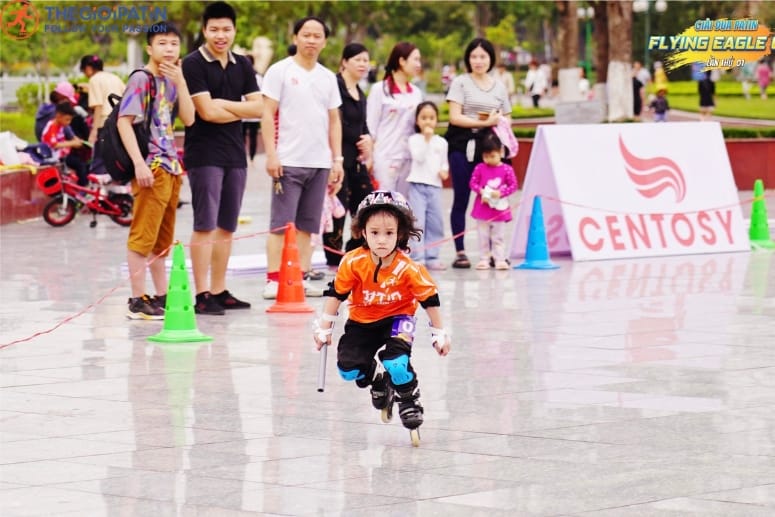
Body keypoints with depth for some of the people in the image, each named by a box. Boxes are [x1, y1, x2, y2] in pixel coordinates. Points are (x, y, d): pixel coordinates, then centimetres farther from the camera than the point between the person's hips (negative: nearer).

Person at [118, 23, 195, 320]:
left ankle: (162, 296, 23)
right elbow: (124, 122, -15)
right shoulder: (141, 80, -8)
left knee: (162, 239, 15)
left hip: (171, 167, 9)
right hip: (151, 169, -9)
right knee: (142, 236, -7)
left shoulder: (170, 81, 14)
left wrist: (180, 81, -3)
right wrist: (139, 163, -22)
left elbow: (188, 119, 7)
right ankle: (138, 301, -5)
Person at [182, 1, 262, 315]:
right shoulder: (193, 64, -7)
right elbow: (206, 111, -15)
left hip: (235, 155, 6)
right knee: (205, 225, -7)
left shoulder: (242, 66, 12)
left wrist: (224, 104, -10)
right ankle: (202, 295, -7)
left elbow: (258, 108, 3)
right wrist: (241, 111, -2)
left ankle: (219, 292, 15)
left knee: (226, 227, 9)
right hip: (204, 155, -6)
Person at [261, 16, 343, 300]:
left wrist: (337, 159, 10)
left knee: (307, 226, 6)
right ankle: (273, 280, -4)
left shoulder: (328, 78, 15)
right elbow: (268, 114, -5)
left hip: (320, 163, 5)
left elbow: (334, 121, 17)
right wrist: (271, 154, -13)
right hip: (288, 161, -5)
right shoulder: (280, 71, -1)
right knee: (281, 224, -5)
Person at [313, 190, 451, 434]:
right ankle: (378, 378, 24)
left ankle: (410, 400, 3)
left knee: (395, 361, -28)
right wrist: (324, 329, -1)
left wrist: (439, 334, -4)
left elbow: (429, 299, -11)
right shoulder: (353, 262, -20)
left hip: (397, 318, -3)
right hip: (362, 321, 3)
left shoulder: (408, 268, -24)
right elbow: (335, 294, -6)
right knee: (348, 368, -12)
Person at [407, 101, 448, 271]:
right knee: (417, 223, -9)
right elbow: (419, 157, -13)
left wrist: (444, 170, 0)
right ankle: (417, 257, -9)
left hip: (435, 186, 5)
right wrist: (426, 139, -16)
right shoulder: (414, 139, 0)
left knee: (435, 223, 5)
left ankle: (431, 257, 11)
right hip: (418, 185, -5)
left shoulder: (441, 142, 14)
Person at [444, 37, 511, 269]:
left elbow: (506, 120, 17)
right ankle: (460, 252, 3)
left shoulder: (499, 87, 14)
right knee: (461, 199, -1)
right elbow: (455, 117, -7)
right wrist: (484, 122, -14)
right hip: (463, 146, -3)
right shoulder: (461, 83, 2)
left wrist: (499, 123, -6)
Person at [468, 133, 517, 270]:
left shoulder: (507, 170, -5)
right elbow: (473, 183, 1)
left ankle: (500, 259, 8)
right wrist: (481, 191, -17)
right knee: (483, 236, 6)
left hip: (499, 209, -1)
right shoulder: (479, 168, -2)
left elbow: (513, 186, -3)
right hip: (482, 208, 1)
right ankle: (484, 259, 12)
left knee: (498, 237, 5)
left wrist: (501, 192, -17)